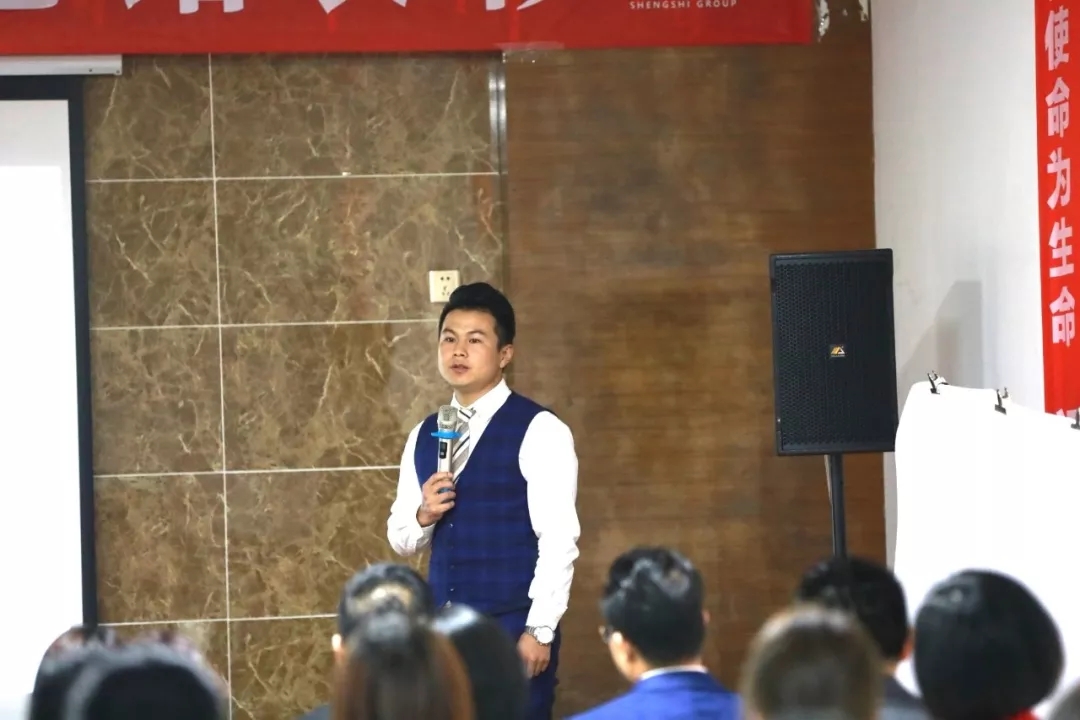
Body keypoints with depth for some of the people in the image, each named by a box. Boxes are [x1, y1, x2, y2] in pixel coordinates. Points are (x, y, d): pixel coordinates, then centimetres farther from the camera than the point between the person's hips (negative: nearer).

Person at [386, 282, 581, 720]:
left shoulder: (539, 432, -8)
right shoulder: (424, 436, 11)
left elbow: (558, 540, -12)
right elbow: (400, 539, 15)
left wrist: (539, 630, -15)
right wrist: (424, 515, -7)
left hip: (513, 627, -6)